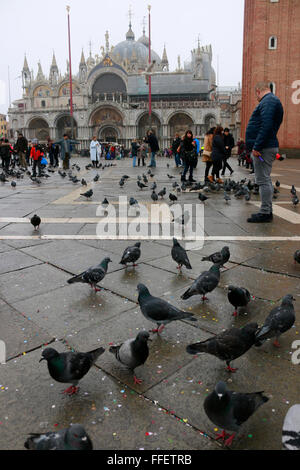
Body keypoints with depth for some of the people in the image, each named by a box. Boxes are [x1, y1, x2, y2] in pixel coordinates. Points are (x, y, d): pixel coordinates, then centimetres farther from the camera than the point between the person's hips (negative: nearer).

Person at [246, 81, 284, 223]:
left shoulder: (268, 101, -11)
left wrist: (257, 147, -25)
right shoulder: (272, 100, 22)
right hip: (266, 147, 11)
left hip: (264, 148, -11)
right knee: (265, 180, 14)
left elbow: (266, 126, -24)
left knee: (263, 180, -8)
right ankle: (267, 211, 22)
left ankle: (265, 214, -4)